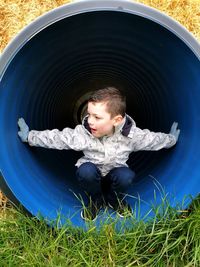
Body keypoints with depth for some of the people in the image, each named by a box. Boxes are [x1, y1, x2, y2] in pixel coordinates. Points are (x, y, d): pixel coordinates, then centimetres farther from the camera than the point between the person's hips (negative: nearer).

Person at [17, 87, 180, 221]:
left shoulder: (131, 135, -23)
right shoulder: (82, 133, -25)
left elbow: (153, 139, -5)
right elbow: (56, 138, -17)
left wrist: (172, 138, 7)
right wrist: (29, 136, -18)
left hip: (115, 176, 1)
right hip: (91, 177, 0)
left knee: (126, 176, -33)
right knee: (86, 170, -35)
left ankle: (116, 199, 3)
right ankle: (95, 201, -3)